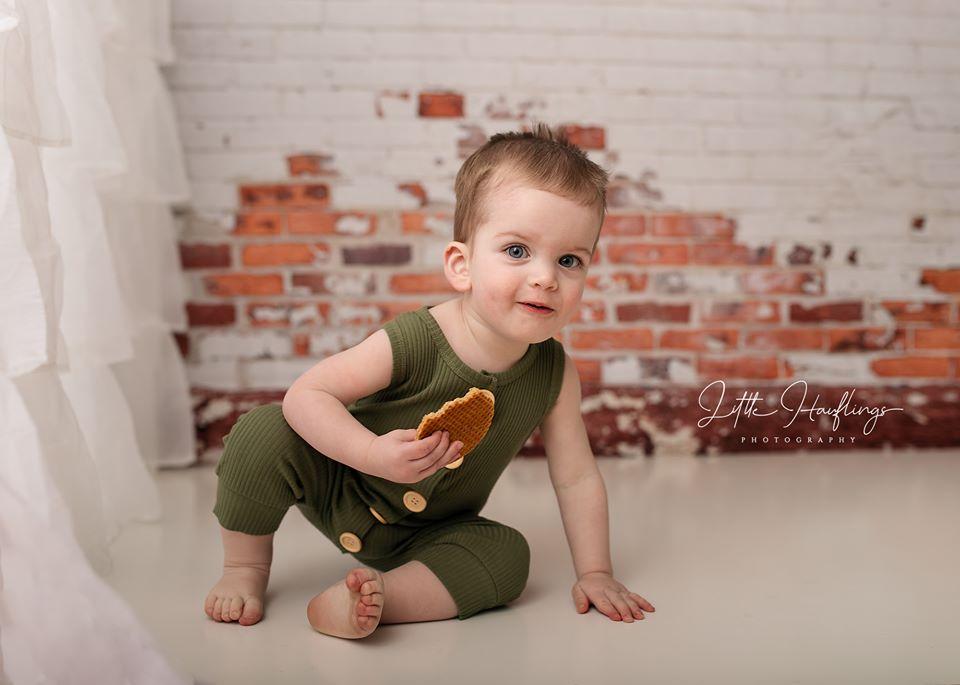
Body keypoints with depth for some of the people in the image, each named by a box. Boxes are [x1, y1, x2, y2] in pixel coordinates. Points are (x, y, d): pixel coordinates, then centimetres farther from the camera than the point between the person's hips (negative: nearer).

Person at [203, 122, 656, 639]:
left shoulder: (553, 373, -18)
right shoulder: (410, 343, -31)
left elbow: (576, 477, -8)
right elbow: (305, 394, -27)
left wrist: (594, 572, -8)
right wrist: (373, 454, -42)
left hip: (427, 532, 3)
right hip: (340, 490, -2)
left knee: (509, 557, -22)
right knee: (262, 432, -25)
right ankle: (246, 569, -4)